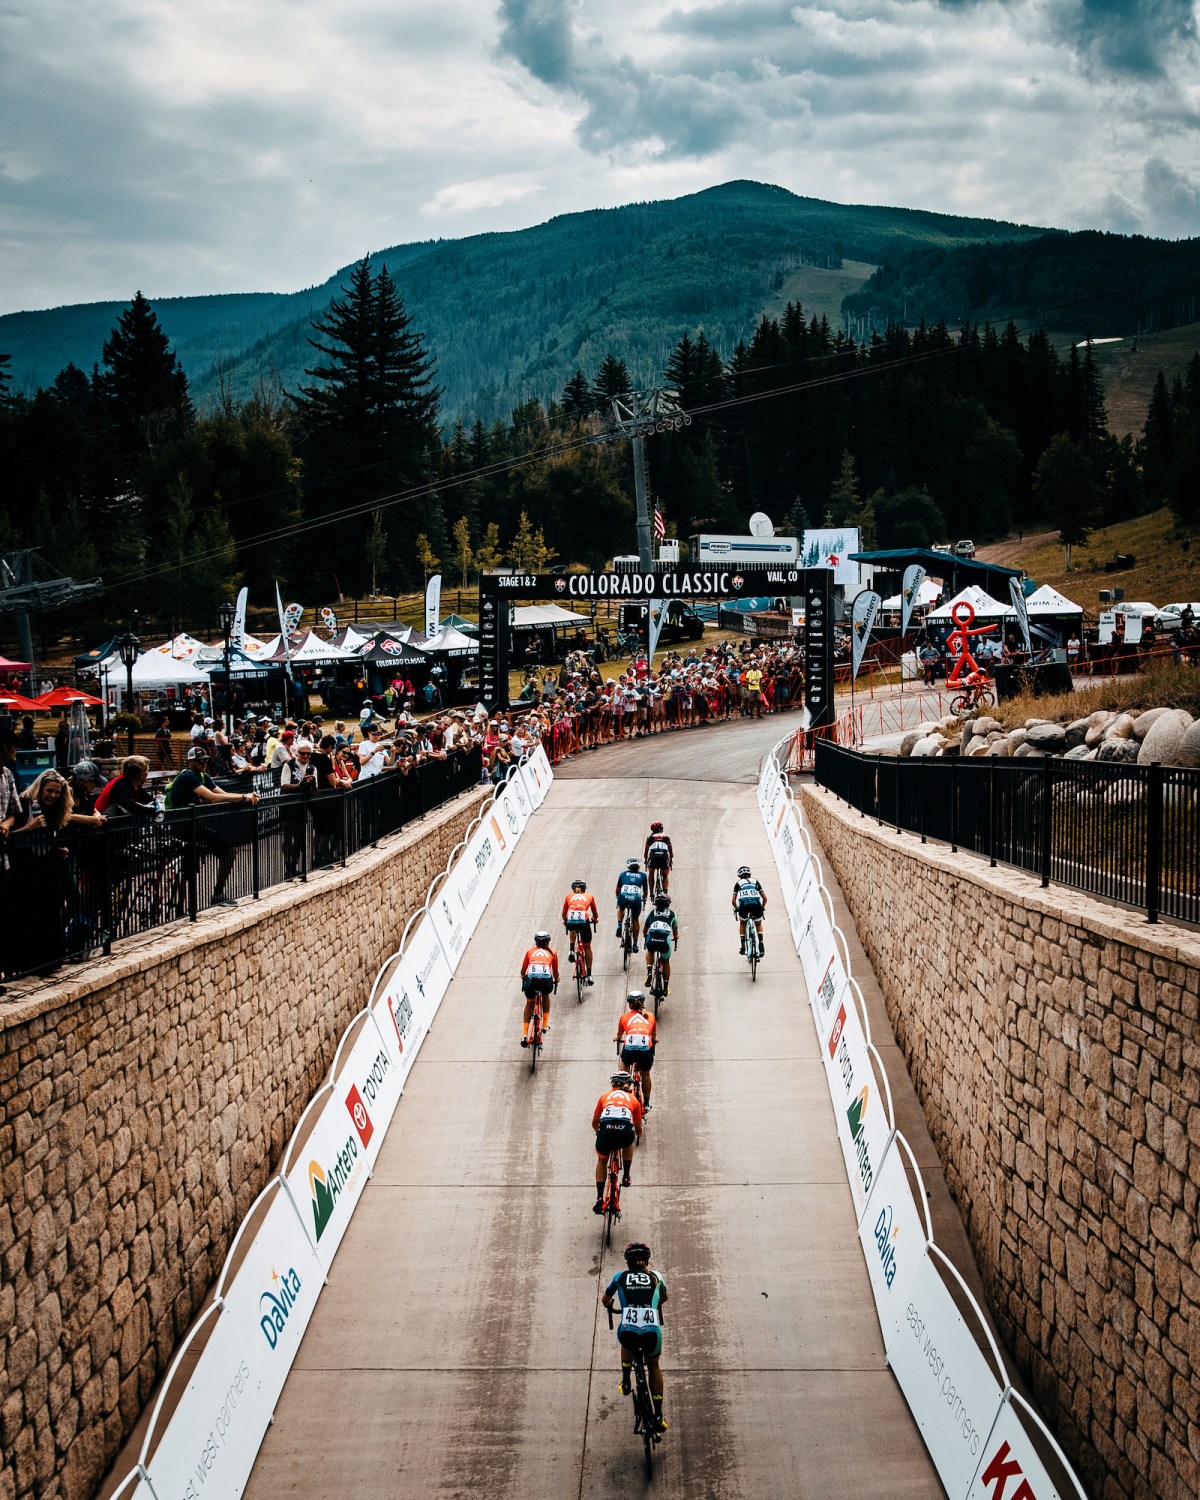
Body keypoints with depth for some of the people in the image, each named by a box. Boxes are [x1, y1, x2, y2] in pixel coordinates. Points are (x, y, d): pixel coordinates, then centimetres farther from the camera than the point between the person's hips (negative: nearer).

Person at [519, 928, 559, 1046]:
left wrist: (523, 979, 54)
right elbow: (555, 972, 32)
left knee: (529, 1003, 26)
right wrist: (556, 981, 52)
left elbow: (523, 971, 33)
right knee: (546, 996, 35)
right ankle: (545, 1025, 35)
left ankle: (524, 1035, 15)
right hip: (546, 981, 0)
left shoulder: (530, 951, 25)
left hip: (531, 980, 0)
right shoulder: (552, 953, 23)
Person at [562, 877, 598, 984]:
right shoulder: (589, 897, 23)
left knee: (572, 930, 41)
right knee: (587, 947, 18)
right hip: (584, 921, -1)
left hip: (570, 922, 1)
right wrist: (595, 920, 55)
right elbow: (595, 914, 33)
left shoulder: (569, 896, 24)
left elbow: (563, 914, 31)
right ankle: (589, 975, 15)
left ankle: (572, 950, 22)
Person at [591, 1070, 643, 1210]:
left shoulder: (605, 1095, 28)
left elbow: (594, 1123, 35)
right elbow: (638, 1127, 35)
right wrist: (638, 1137, 58)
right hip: (625, 1131, 0)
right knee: (628, 1144, 39)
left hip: (606, 1130, 0)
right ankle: (626, 1177, 31)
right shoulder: (633, 1099, 27)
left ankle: (599, 1198, 15)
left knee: (602, 1160, 27)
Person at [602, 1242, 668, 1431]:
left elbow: (605, 1300, 33)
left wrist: (609, 1305, 56)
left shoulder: (620, 1277, 17)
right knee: (654, 1366, 28)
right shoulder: (655, 1276, 19)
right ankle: (658, 1415, 23)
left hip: (628, 1331, 0)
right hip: (652, 1331, 0)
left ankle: (626, 1382, 35)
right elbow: (664, 1298, 40)